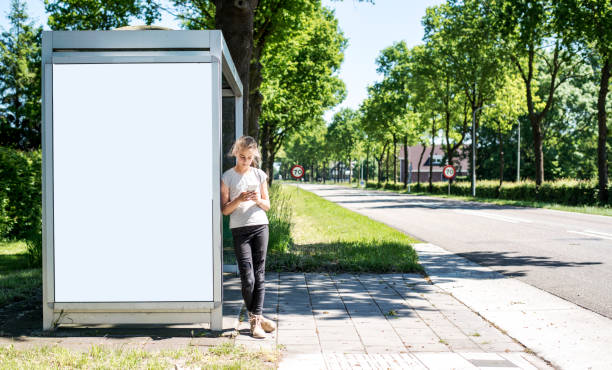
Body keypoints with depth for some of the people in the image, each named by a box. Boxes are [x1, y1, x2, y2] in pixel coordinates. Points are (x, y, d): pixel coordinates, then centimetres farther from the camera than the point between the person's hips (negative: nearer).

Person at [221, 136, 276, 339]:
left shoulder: (259, 175, 8)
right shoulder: (228, 177, 1)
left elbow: (267, 205, 12)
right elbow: (224, 209, 0)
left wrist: (258, 200, -9)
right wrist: (239, 200, -17)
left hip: (260, 226, 3)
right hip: (239, 229, -2)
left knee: (259, 274, 2)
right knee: (247, 278, -6)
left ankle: (256, 316, 7)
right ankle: (254, 317, 11)